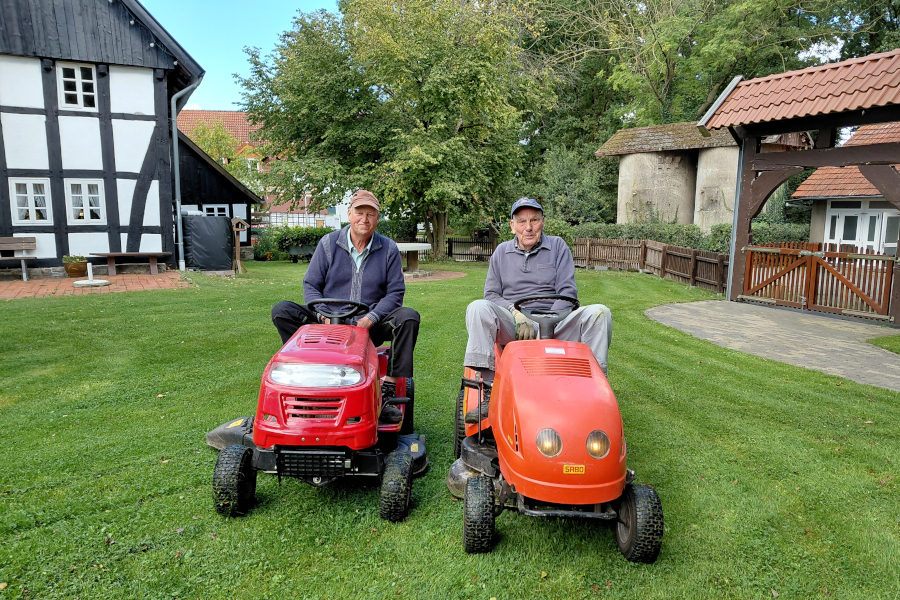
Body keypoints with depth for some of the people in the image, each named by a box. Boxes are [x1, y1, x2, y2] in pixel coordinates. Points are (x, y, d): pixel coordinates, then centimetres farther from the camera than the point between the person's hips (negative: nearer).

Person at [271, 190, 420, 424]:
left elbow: (395, 292, 1)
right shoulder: (328, 243, 4)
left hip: (371, 325, 0)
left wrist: (370, 319, -15)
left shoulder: (388, 249, 4)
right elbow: (310, 285, 4)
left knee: (408, 317, -28)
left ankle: (389, 388, -26)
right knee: (282, 311, -18)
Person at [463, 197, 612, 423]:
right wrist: (516, 313, -12)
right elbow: (491, 294, 9)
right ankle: (489, 393, -33)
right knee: (478, 308, -29)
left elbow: (568, 292, 3)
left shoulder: (558, 246, 12)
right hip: (511, 325, 0)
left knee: (600, 313, -23)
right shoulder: (502, 252, 16)